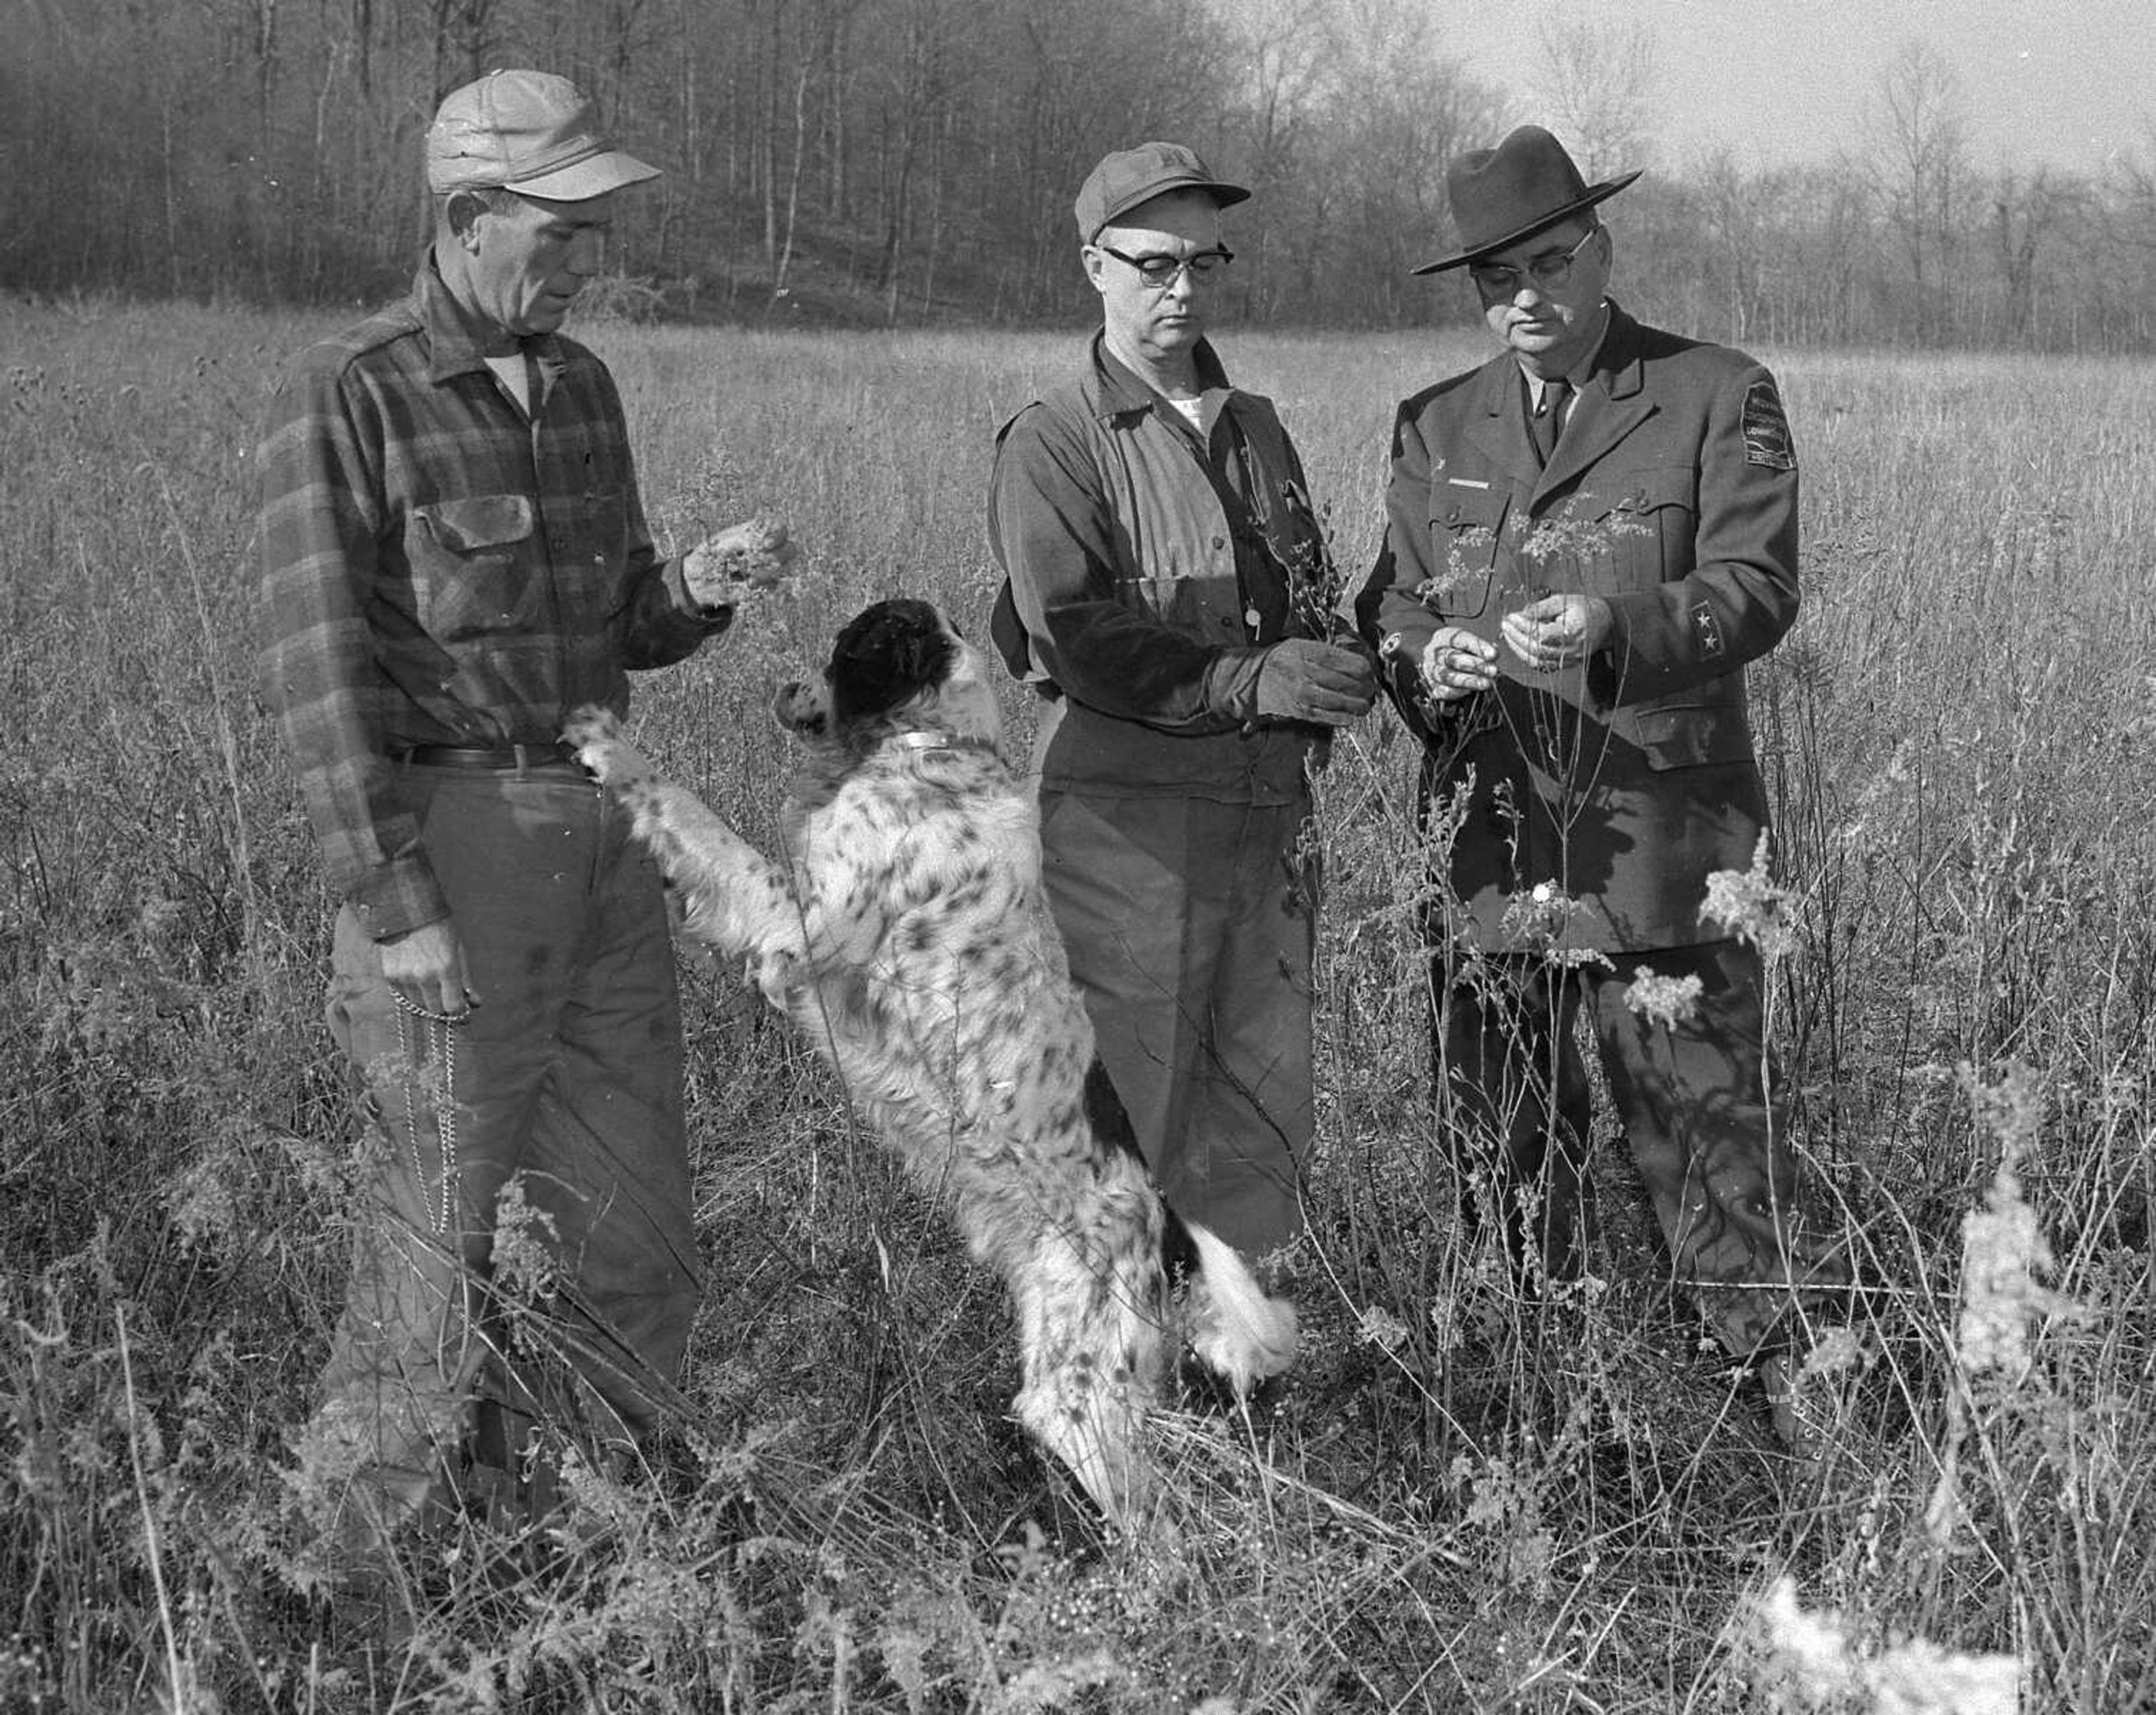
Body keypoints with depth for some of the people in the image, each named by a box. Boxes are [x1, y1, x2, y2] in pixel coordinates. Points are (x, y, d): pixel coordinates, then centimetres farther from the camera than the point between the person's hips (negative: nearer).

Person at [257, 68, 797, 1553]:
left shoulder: (581, 389, 11)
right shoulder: (346, 402, -10)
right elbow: (320, 668, -14)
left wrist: (696, 589, -4)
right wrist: (395, 910, -19)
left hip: (604, 834, 7)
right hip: (451, 847, -7)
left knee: (633, 1216, 11)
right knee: (445, 1220, 1)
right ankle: (404, 1556, 15)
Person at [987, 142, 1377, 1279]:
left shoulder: (1257, 430, 17)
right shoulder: (1053, 443, -3)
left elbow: (1308, 605, 24)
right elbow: (1074, 636, -14)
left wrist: (1332, 676, 1)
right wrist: (1249, 683, -19)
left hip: (1266, 811, 6)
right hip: (1124, 818, -6)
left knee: (1264, 1111, 9)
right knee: (1135, 1113, -3)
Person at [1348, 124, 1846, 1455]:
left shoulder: (1719, 399, 2)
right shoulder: (1437, 430, 15)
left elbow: (1755, 587, -8)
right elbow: (1391, 599, 11)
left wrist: (1616, 629, -27)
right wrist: (1423, 657, -13)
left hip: (1660, 847, -4)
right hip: (1485, 848, 4)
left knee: (1706, 1128, -4)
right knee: (1501, 1154, 11)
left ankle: (1818, 1409, 8)